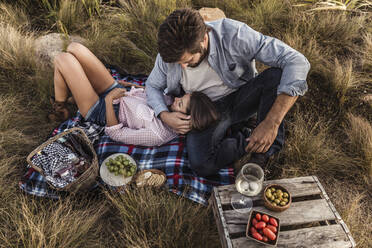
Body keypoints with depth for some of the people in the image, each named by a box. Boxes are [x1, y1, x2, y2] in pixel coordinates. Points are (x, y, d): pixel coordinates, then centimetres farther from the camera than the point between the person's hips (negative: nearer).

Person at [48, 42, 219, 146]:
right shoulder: (172, 104, -14)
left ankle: (59, 111, 19)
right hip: (116, 90, 7)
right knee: (74, 47, 7)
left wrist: (109, 100, -25)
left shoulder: (157, 135, -35)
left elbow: (116, 133, -25)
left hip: (100, 111, -7)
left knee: (62, 59, -6)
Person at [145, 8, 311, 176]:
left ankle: (262, 152, -21)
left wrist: (271, 123, -40)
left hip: (240, 99, -1)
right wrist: (164, 116, -16)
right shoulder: (169, 52, -14)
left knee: (276, 75, -32)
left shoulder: (233, 35, -27)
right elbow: (153, 86, 6)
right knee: (201, 166, -28)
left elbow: (297, 62, -31)